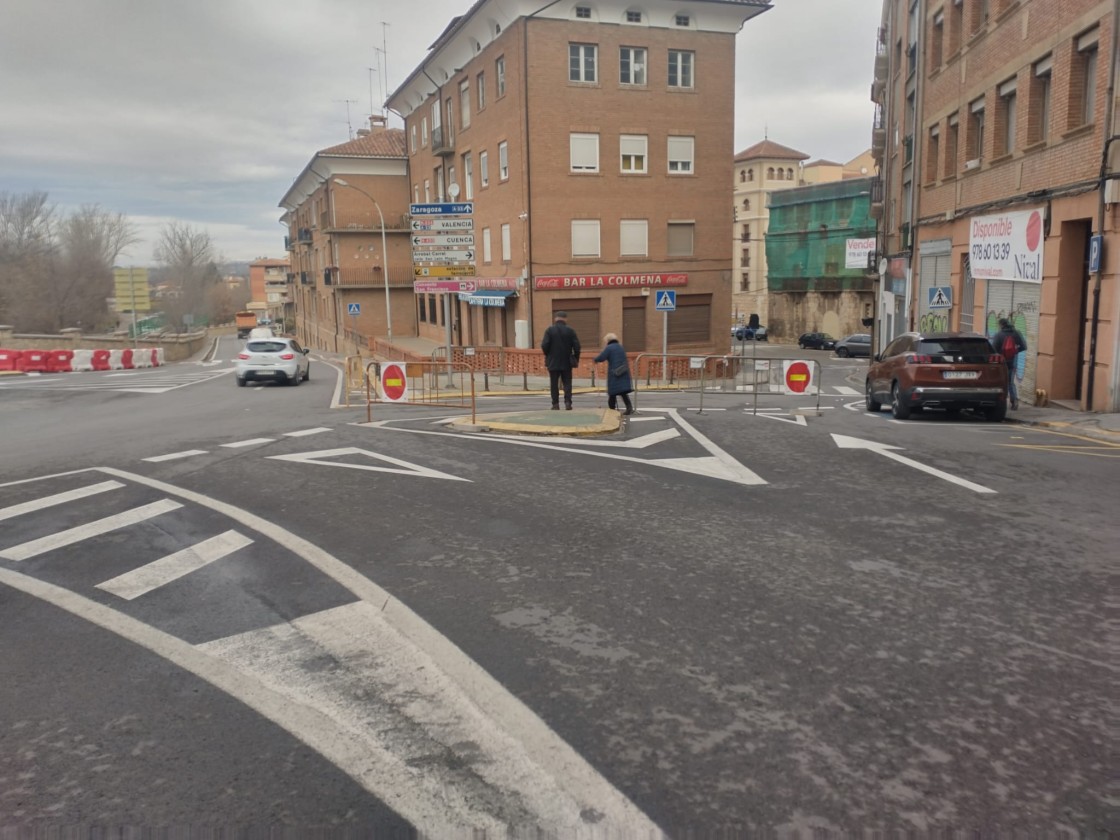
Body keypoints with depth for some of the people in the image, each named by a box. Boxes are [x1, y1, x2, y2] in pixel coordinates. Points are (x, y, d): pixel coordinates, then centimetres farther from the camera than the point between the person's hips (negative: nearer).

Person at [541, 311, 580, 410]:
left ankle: (555, 404, 5)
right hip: (567, 362, 1)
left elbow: (544, 346, -11)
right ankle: (568, 402, -4)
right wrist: (576, 359, 7)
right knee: (567, 383, 7)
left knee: (554, 384, 6)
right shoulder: (570, 331, -2)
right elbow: (576, 346, -5)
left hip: (553, 362, -1)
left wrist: (548, 355, 7)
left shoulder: (549, 330, -5)